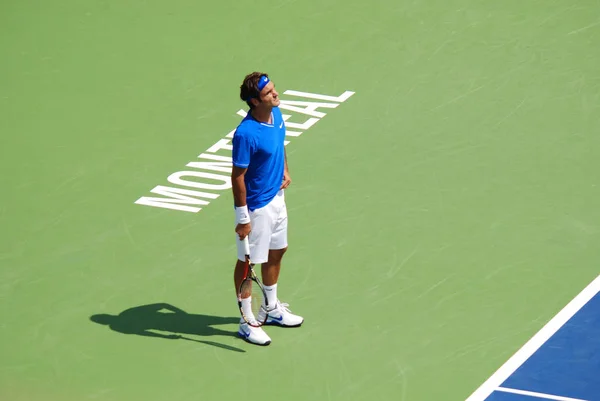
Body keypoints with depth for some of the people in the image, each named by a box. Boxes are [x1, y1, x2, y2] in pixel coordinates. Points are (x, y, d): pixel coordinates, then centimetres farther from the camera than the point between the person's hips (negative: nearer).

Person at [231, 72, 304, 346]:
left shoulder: (276, 114, -5)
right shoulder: (246, 134, -29)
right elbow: (238, 176, -23)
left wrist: (285, 172, 11)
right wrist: (242, 218, -20)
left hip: (276, 198, 9)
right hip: (256, 207, -9)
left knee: (276, 252, 22)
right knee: (248, 262, 7)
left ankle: (271, 308, 42)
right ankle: (247, 322, 21)